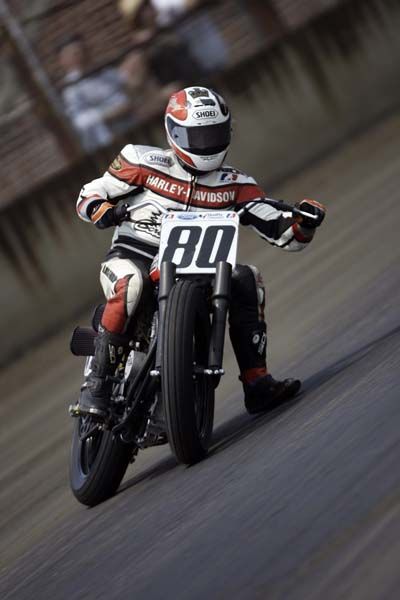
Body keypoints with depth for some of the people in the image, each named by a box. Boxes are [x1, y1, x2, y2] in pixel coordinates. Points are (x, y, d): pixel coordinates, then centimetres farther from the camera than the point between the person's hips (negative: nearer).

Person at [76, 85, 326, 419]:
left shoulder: (234, 185, 8)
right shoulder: (146, 163, 2)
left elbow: (286, 234, 4)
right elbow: (88, 196, 7)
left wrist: (306, 221, -19)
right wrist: (105, 212, -17)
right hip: (133, 258, -3)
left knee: (245, 279, -20)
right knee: (131, 284, -38)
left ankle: (257, 383, -18)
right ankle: (97, 384, -34)